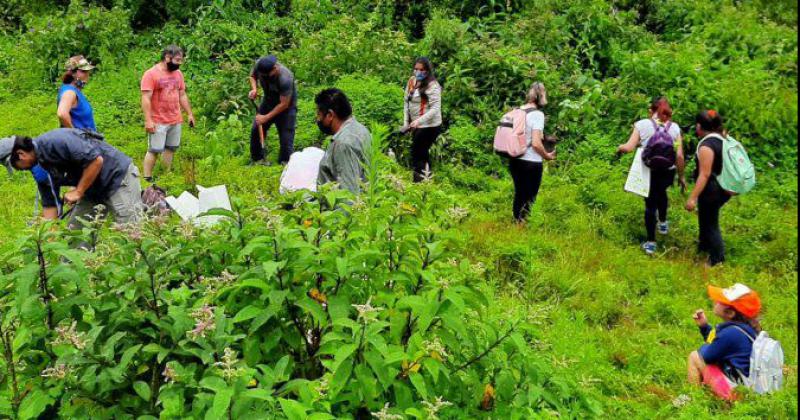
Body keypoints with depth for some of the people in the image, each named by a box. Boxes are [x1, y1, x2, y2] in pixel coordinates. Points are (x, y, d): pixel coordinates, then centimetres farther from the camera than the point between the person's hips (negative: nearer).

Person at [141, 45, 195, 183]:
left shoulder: (178, 73, 10)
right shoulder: (151, 74, -11)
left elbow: (182, 95, 18)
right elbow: (146, 99, -15)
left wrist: (190, 114, 14)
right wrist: (148, 120, -20)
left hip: (176, 121, 6)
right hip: (158, 122, -6)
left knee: (170, 148, 10)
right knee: (154, 150, -4)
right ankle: (147, 179, 2)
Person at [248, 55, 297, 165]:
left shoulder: (285, 79, -38)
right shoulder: (259, 65, -22)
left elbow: (284, 104, -30)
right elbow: (252, 76, 2)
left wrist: (266, 117, -26)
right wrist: (254, 89, -19)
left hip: (286, 105, -6)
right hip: (268, 101, 6)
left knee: (286, 136, -7)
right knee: (256, 130, 6)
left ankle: (285, 163, 8)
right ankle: (257, 159, 23)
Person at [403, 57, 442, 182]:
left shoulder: (433, 86, -18)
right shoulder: (412, 81, 3)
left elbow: (435, 109, -24)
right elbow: (406, 102, 10)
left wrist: (419, 120, -34)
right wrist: (406, 122, 6)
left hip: (429, 126, -7)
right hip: (416, 125, 7)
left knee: (417, 154, -7)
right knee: (422, 153, 20)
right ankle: (426, 177, 35)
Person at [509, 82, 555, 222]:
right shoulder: (537, 114, -14)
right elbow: (536, 143, -20)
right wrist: (547, 156, -4)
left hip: (514, 160, 7)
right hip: (531, 163, -6)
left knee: (519, 194, 17)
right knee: (530, 198, 4)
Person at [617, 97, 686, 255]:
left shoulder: (642, 124, -6)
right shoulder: (675, 127, 0)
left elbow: (629, 147, -11)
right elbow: (680, 156, -3)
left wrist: (620, 148, 11)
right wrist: (681, 176, 9)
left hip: (648, 172, -2)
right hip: (668, 172, 2)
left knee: (650, 203, 12)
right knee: (661, 192, 34)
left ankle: (651, 243, 14)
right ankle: (663, 223, 51)